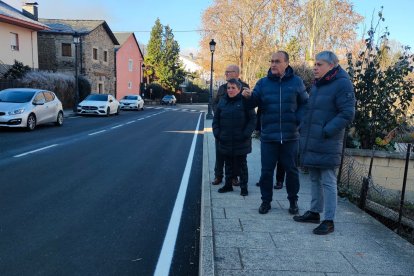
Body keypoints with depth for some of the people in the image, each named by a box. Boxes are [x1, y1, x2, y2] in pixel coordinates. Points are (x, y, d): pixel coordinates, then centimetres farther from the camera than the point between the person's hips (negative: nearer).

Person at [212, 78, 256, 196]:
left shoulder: (245, 101, -8)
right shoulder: (223, 101, 5)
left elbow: (252, 119, -9)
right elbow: (216, 119, 11)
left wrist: (246, 134, -16)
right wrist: (217, 133, 0)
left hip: (241, 142, -4)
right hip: (225, 141, 4)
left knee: (241, 164, 8)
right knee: (228, 164, 15)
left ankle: (244, 187, 19)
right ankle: (228, 185, 28)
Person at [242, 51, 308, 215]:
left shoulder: (296, 82, 1)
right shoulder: (263, 82, 2)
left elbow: (305, 103, 8)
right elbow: (255, 103, -3)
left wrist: (298, 119, -7)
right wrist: (249, 96, -25)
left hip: (290, 136, 0)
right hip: (268, 136, 1)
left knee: (291, 169, 12)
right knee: (267, 170, 6)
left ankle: (293, 201, 29)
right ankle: (266, 201, 23)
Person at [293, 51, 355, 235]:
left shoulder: (342, 84, -10)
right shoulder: (317, 84, 16)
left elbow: (347, 114, -16)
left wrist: (325, 132, -20)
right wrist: (304, 129, 12)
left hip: (327, 145, -8)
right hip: (310, 143, 8)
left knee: (328, 182, -1)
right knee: (315, 179, 16)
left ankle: (329, 221, 9)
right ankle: (314, 212, 29)